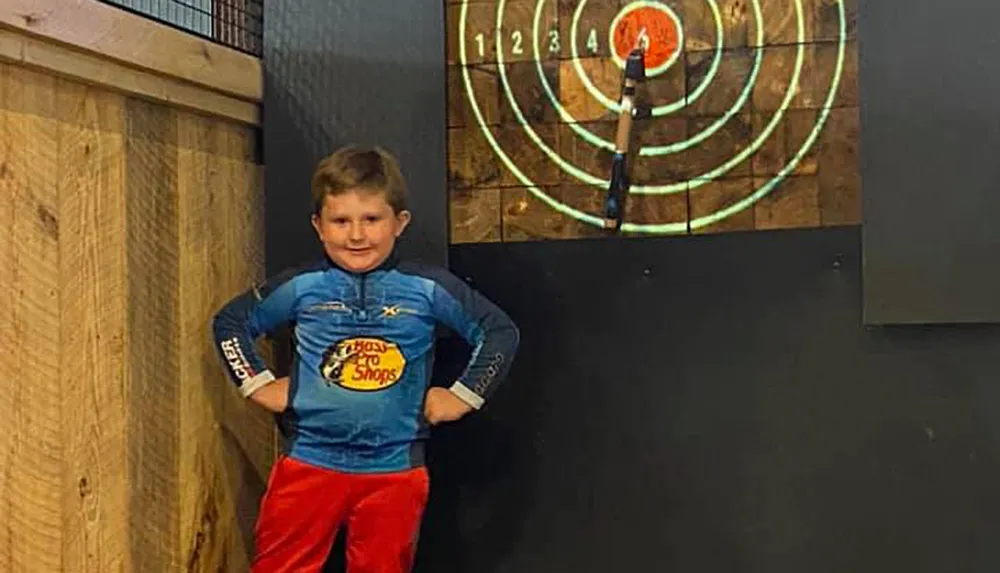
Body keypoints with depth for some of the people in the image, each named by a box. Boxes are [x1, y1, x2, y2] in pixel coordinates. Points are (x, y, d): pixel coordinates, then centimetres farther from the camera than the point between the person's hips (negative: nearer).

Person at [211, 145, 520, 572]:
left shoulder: (427, 289, -4)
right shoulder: (300, 287, -2)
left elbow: (500, 331, 5)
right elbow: (229, 322, 12)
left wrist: (463, 395, 1)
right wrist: (258, 384, 5)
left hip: (395, 469, 0)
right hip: (309, 461, 0)